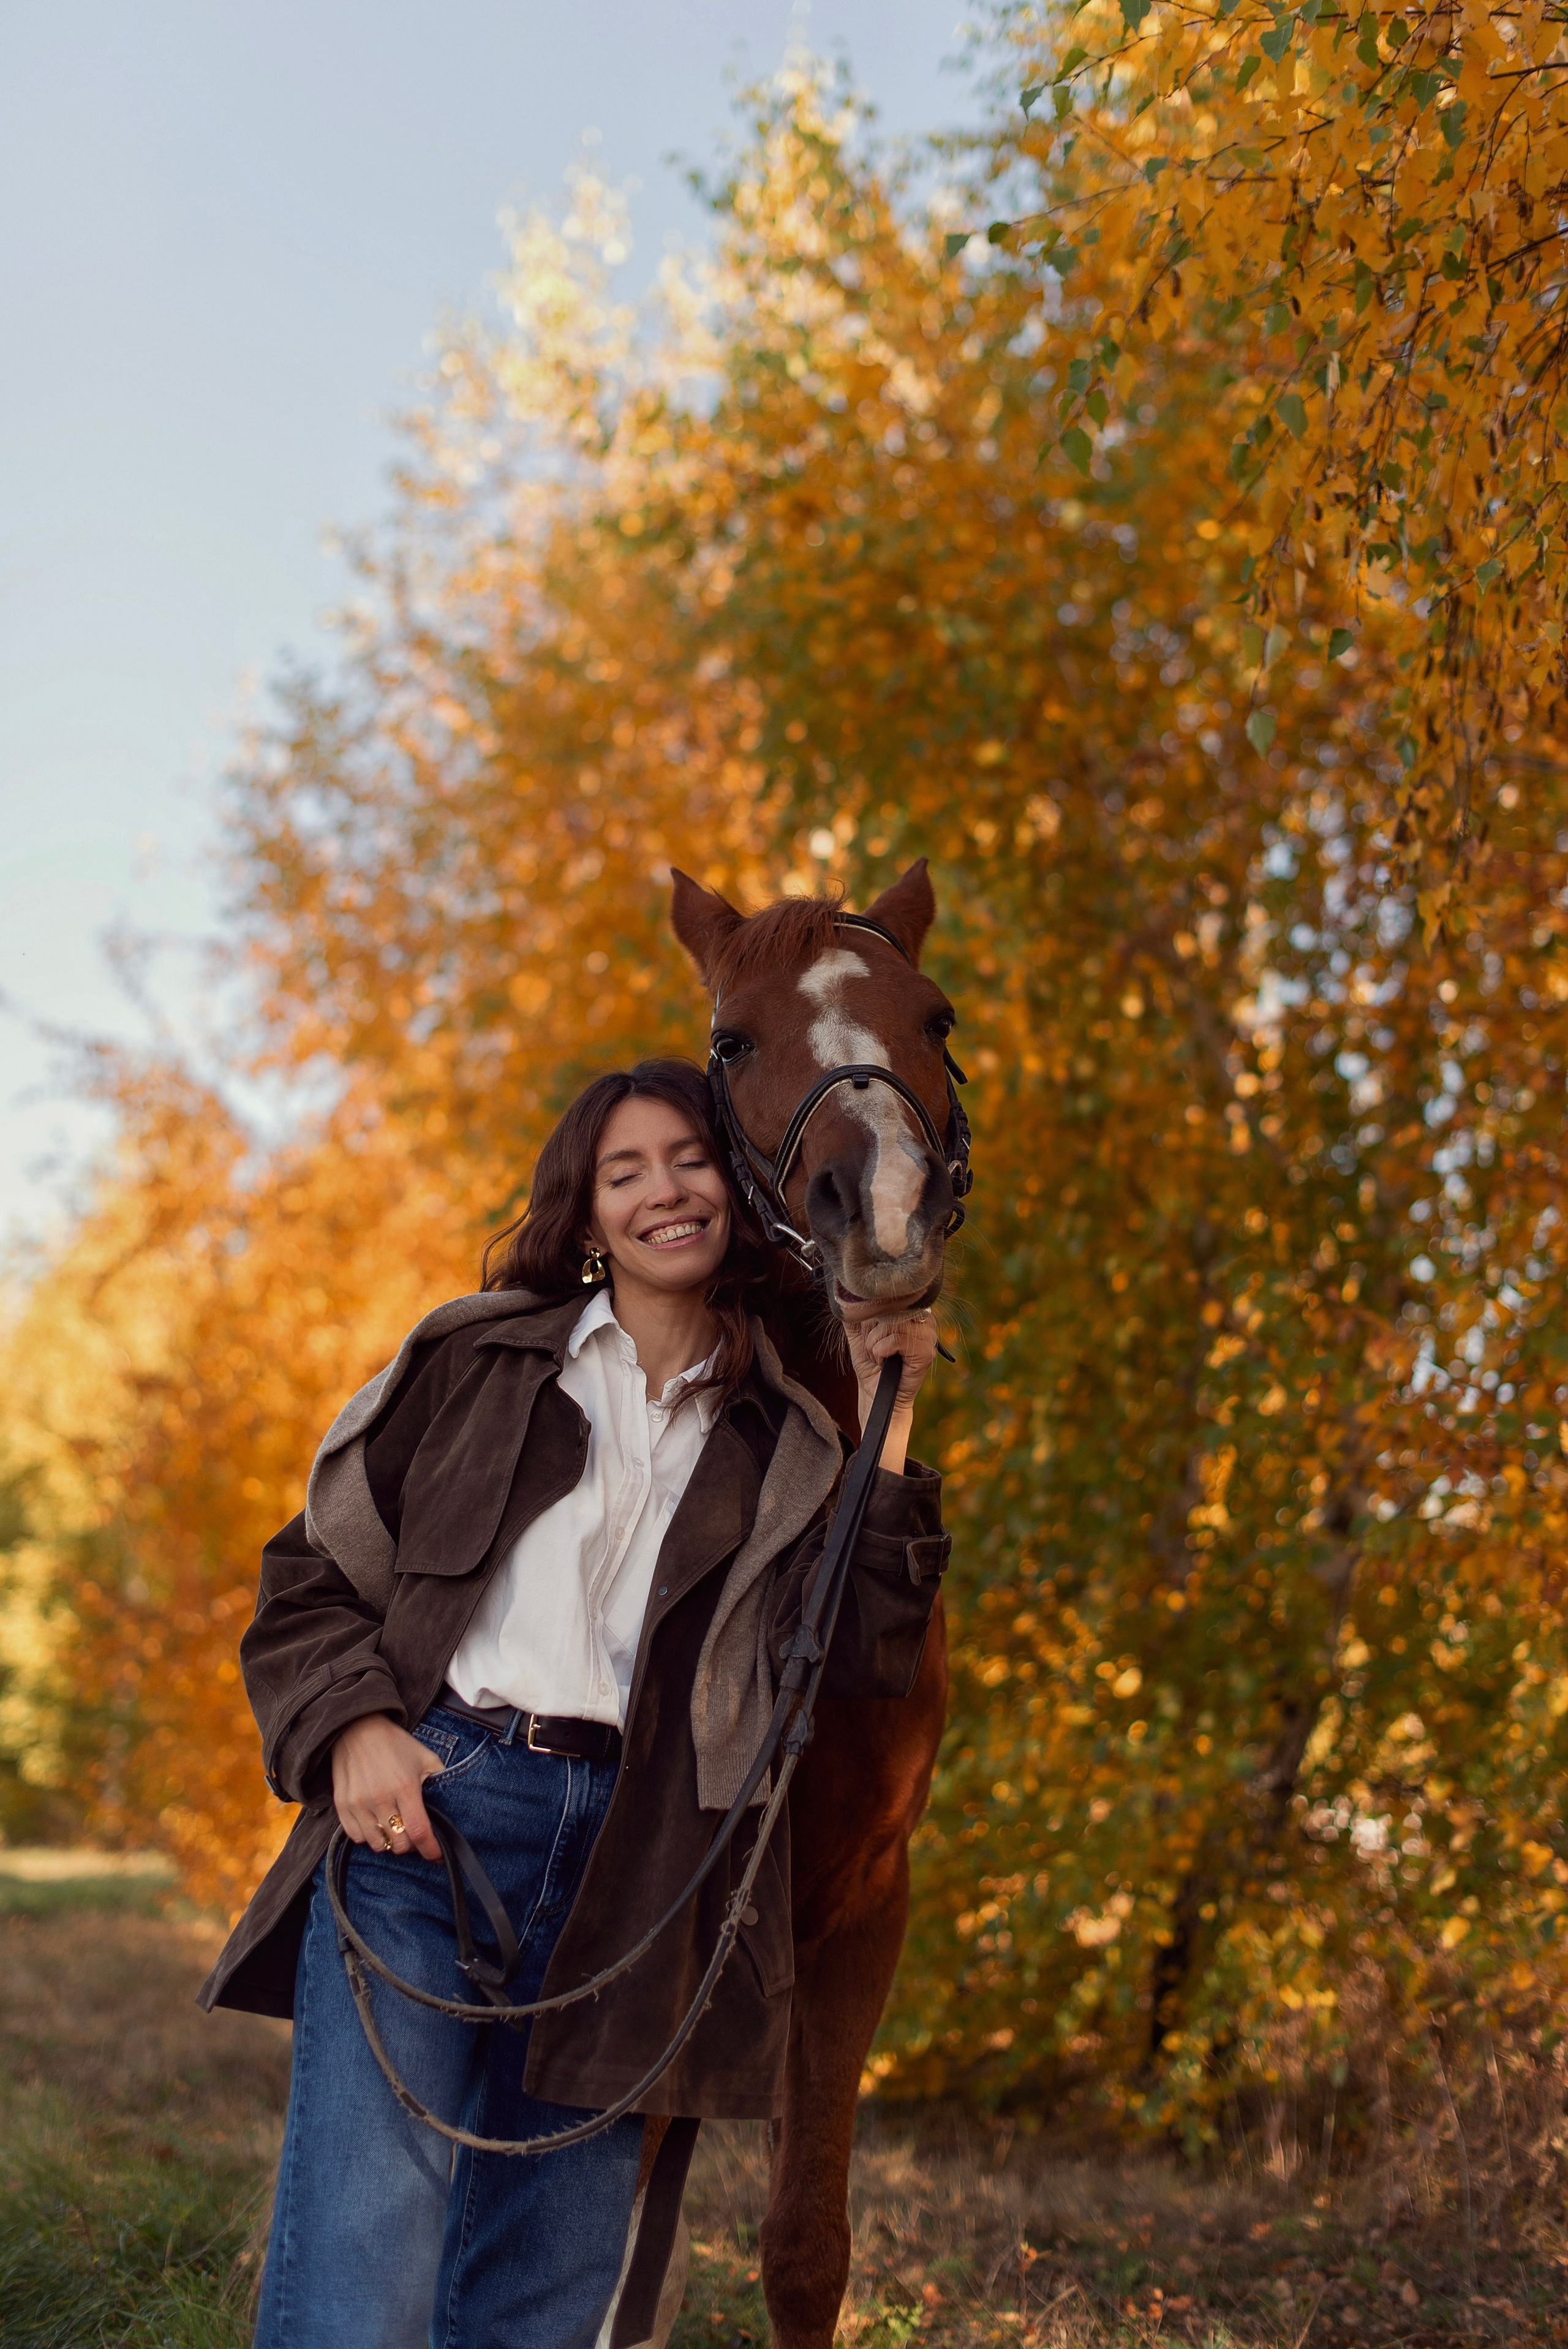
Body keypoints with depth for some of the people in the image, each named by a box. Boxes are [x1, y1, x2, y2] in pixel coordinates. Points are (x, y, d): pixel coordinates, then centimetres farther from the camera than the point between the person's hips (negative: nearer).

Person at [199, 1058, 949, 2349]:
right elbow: (314, 1568, 10)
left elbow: (860, 1654, 1)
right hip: (425, 1808, -2)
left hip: (630, 1862, 2)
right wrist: (350, 1725, -8)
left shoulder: (781, 1445, 14)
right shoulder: (476, 1358, 10)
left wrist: (885, 1430, -2)